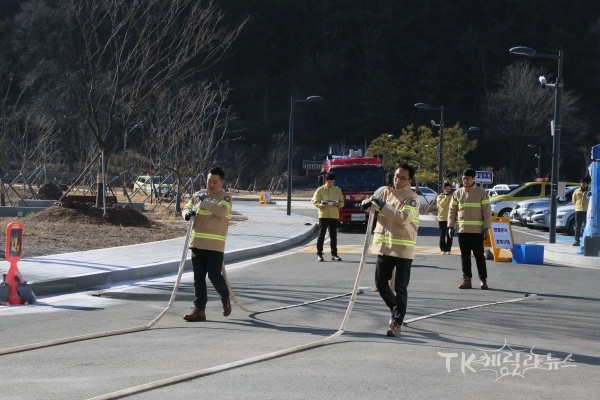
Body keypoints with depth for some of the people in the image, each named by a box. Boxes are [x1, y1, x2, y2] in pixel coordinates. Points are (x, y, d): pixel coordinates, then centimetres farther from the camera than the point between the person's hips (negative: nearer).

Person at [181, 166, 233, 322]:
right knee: (198, 277, 5)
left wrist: (204, 200, -16)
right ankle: (199, 309, 8)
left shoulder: (225, 197, -4)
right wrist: (188, 213, -9)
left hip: (215, 245, -5)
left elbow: (221, 211, -23)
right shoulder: (198, 195, 14)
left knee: (214, 275, -8)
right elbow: (186, 208, 15)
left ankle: (225, 299, 21)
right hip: (197, 243, 5)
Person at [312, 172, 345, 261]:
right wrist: (322, 205, -21)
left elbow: (342, 202, 11)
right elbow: (315, 202, -1)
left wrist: (338, 204, -12)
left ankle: (334, 254, 13)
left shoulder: (337, 190, 11)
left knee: (333, 236, 6)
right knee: (321, 235, -2)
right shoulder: (320, 190, 2)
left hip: (334, 216, 3)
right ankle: (319, 254, 2)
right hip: (323, 215, -3)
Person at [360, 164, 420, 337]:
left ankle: (397, 323, 1)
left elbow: (403, 218, -24)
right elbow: (368, 204, 15)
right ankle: (396, 311, 33)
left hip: (403, 248, -6)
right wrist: (367, 203, -9)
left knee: (400, 288, -4)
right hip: (384, 246, 6)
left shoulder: (412, 198, -10)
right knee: (381, 283, 12)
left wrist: (382, 205, -24)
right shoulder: (383, 191, 7)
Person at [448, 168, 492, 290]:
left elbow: (487, 211, -3)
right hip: (462, 230, 3)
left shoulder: (481, 193, -1)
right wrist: (451, 226, 2)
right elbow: (452, 210, 10)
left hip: (477, 230, -3)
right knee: (465, 256, 5)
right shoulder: (457, 193, 8)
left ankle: (483, 280, 6)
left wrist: (486, 228, -8)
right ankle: (467, 280, 9)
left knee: (479, 255, 0)